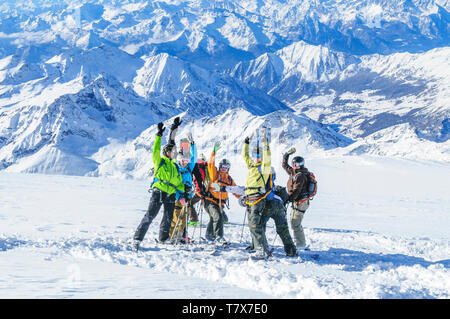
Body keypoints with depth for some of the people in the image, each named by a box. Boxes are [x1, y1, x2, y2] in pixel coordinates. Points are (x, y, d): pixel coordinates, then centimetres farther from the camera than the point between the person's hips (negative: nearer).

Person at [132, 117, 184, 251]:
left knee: (168, 218, 12)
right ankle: (137, 238, -11)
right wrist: (159, 135, -17)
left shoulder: (174, 166, 20)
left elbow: (179, 182, 24)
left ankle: (163, 238, 28)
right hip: (158, 191, -6)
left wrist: (184, 191, 9)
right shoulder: (159, 161, 3)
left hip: (170, 194, 6)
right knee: (150, 216, -12)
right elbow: (156, 150, -11)